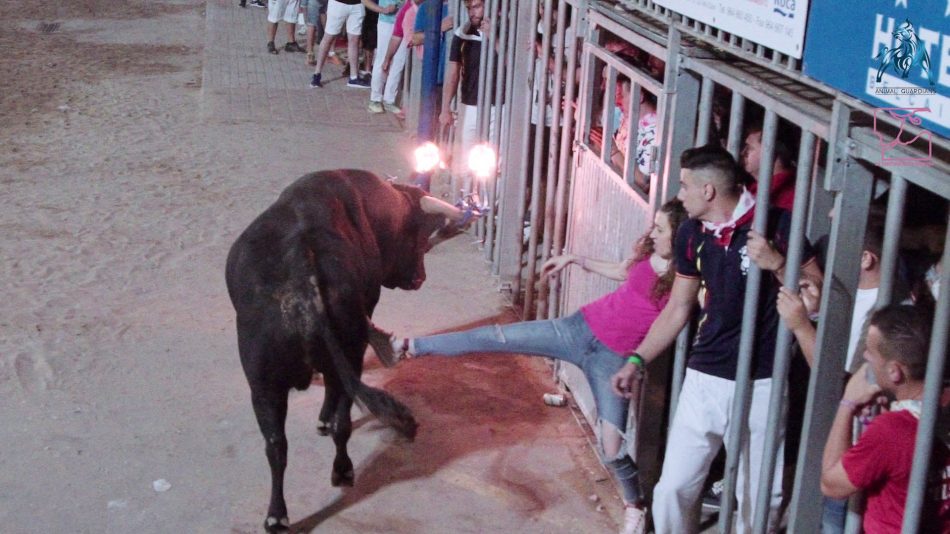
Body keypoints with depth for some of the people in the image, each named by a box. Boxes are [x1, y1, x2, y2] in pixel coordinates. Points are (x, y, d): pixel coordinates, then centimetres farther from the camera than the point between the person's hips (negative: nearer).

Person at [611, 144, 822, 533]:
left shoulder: (776, 224, -11)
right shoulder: (691, 235, 4)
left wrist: (777, 264, -24)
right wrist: (636, 362, 11)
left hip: (761, 385, -4)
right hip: (704, 380, 4)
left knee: (759, 500, 6)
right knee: (673, 489, 6)